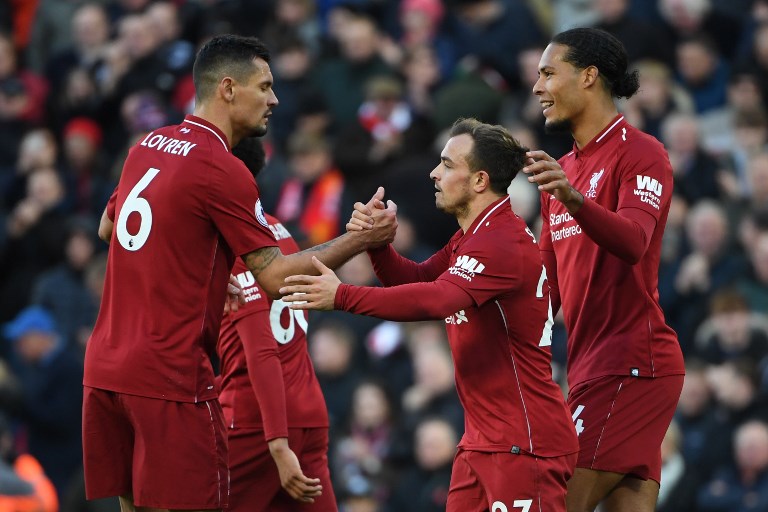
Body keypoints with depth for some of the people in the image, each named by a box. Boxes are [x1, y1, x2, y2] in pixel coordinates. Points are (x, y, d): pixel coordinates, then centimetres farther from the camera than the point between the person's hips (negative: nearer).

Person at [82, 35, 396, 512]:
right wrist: (363, 239, -5)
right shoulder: (223, 170, -13)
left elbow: (108, 228, 28)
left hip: (105, 365, 8)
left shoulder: (147, 146, 12)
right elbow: (275, 276, -12)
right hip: (169, 376, -8)